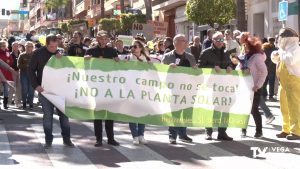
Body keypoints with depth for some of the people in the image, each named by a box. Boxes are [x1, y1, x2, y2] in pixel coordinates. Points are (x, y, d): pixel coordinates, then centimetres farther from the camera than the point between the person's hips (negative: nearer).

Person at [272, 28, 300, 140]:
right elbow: (276, 60, 28)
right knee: (285, 107, 13)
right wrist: (275, 55, 6)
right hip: (284, 82, 10)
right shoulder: (285, 48, 16)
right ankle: (286, 130, 20)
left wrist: (281, 52, -15)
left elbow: (291, 60, -29)